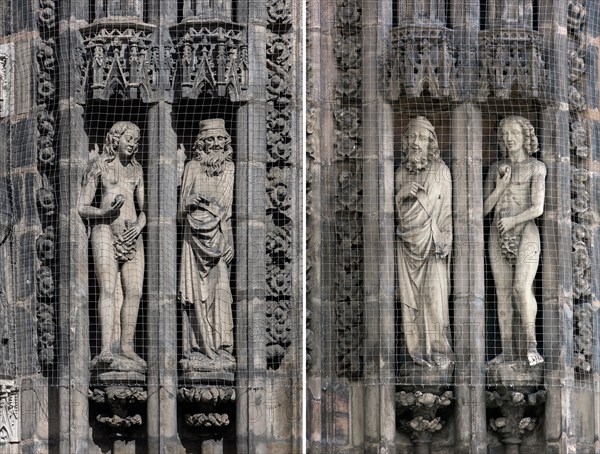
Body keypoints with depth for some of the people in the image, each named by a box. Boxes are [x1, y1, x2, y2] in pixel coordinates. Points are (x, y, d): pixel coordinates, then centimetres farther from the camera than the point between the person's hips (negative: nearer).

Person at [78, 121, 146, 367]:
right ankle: (107, 348, -24)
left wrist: (139, 224, -3)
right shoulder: (99, 165, 2)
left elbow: (145, 208, 19)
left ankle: (126, 346, 6)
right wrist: (106, 212, -18)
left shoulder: (136, 169, 16)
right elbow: (83, 208, 0)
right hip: (105, 230, -5)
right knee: (108, 289, -16)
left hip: (131, 234, 5)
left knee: (134, 291, -1)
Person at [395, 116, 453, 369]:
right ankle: (418, 351, 3)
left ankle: (439, 351, -6)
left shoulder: (440, 170, 1)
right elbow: (394, 210, 15)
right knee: (410, 297, -1)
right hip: (407, 241, 4)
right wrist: (401, 194, -6)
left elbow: (446, 208, -1)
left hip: (431, 241, -4)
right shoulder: (401, 172, 12)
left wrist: (444, 240, -9)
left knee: (434, 296, -10)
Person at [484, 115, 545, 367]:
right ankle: (508, 350, 2)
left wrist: (512, 220, -8)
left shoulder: (536, 167, 1)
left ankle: (531, 345, -11)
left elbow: (537, 208, -6)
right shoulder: (496, 168, 14)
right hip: (498, 234, 5)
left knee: (521, 288, -21)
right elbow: (485, 207, 10)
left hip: (525, 233, -5)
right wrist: (500, 187, -4)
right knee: (503, 292, 0)